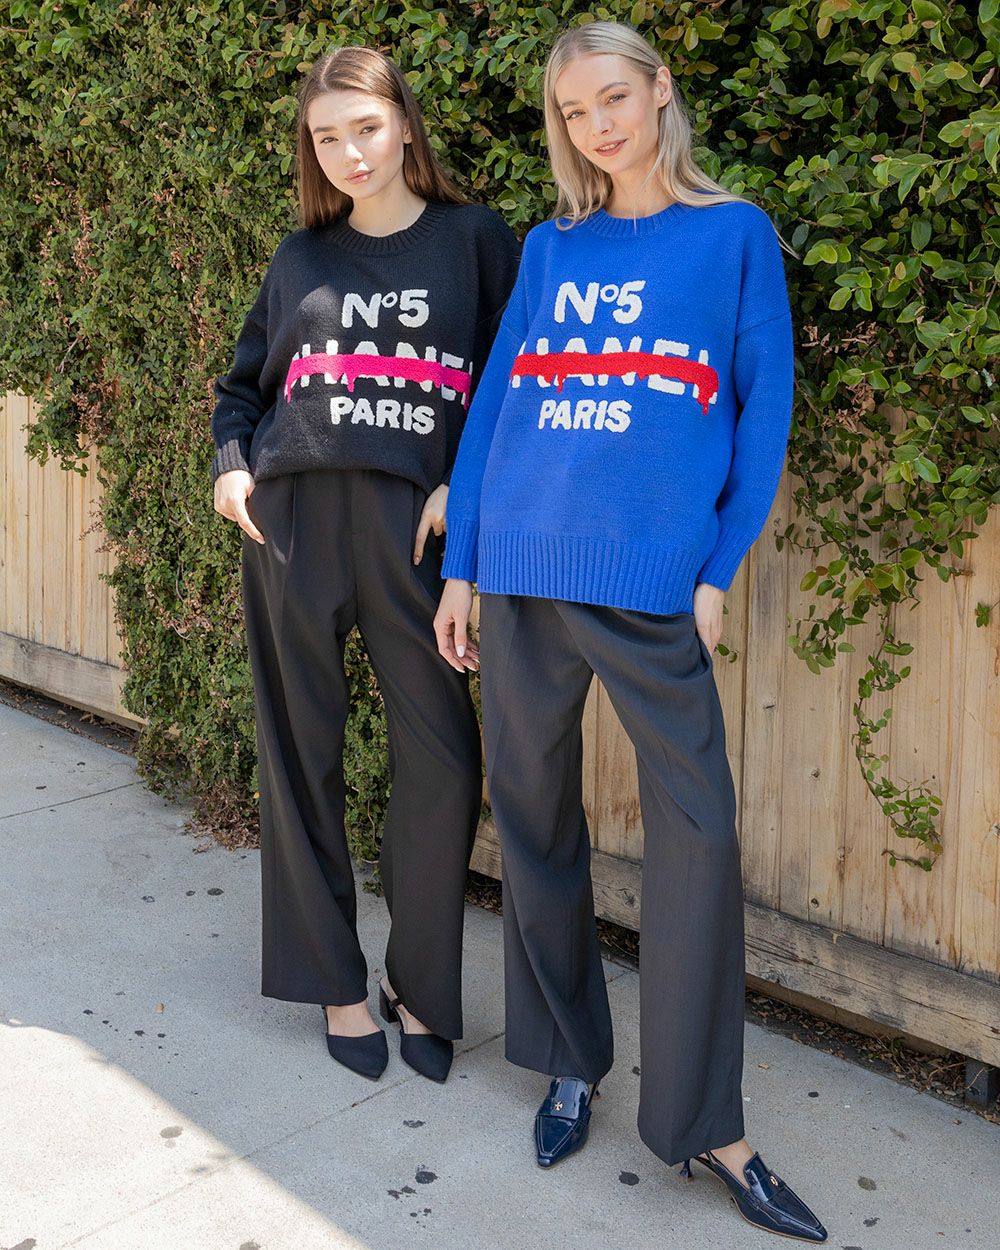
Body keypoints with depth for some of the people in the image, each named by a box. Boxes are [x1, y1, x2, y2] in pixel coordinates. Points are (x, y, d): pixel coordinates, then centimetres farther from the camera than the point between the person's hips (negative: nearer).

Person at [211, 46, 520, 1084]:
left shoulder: (474, 239, 7)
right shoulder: (302, 255, 15)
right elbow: (242, 383, 22)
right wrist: (231, 468, 4)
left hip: (415, 530, -2)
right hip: (291, 523, 3)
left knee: (443, 764, -6)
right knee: (301, 756, 6)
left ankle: (419, 980, 15)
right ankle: (336, 982, 22)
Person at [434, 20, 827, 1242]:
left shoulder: (734, 235, 7)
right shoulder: (548, 249, 14)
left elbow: (763, 411, 3)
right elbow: (490, 403, 13)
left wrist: (718, 569, -6)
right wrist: (460, 566, 8)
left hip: (650, 579, -3)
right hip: (523, 574, 3)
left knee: (697, 832, -7)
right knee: (535, 819, 9)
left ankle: (705, 1125, 5)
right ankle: (568, 1060, 27)